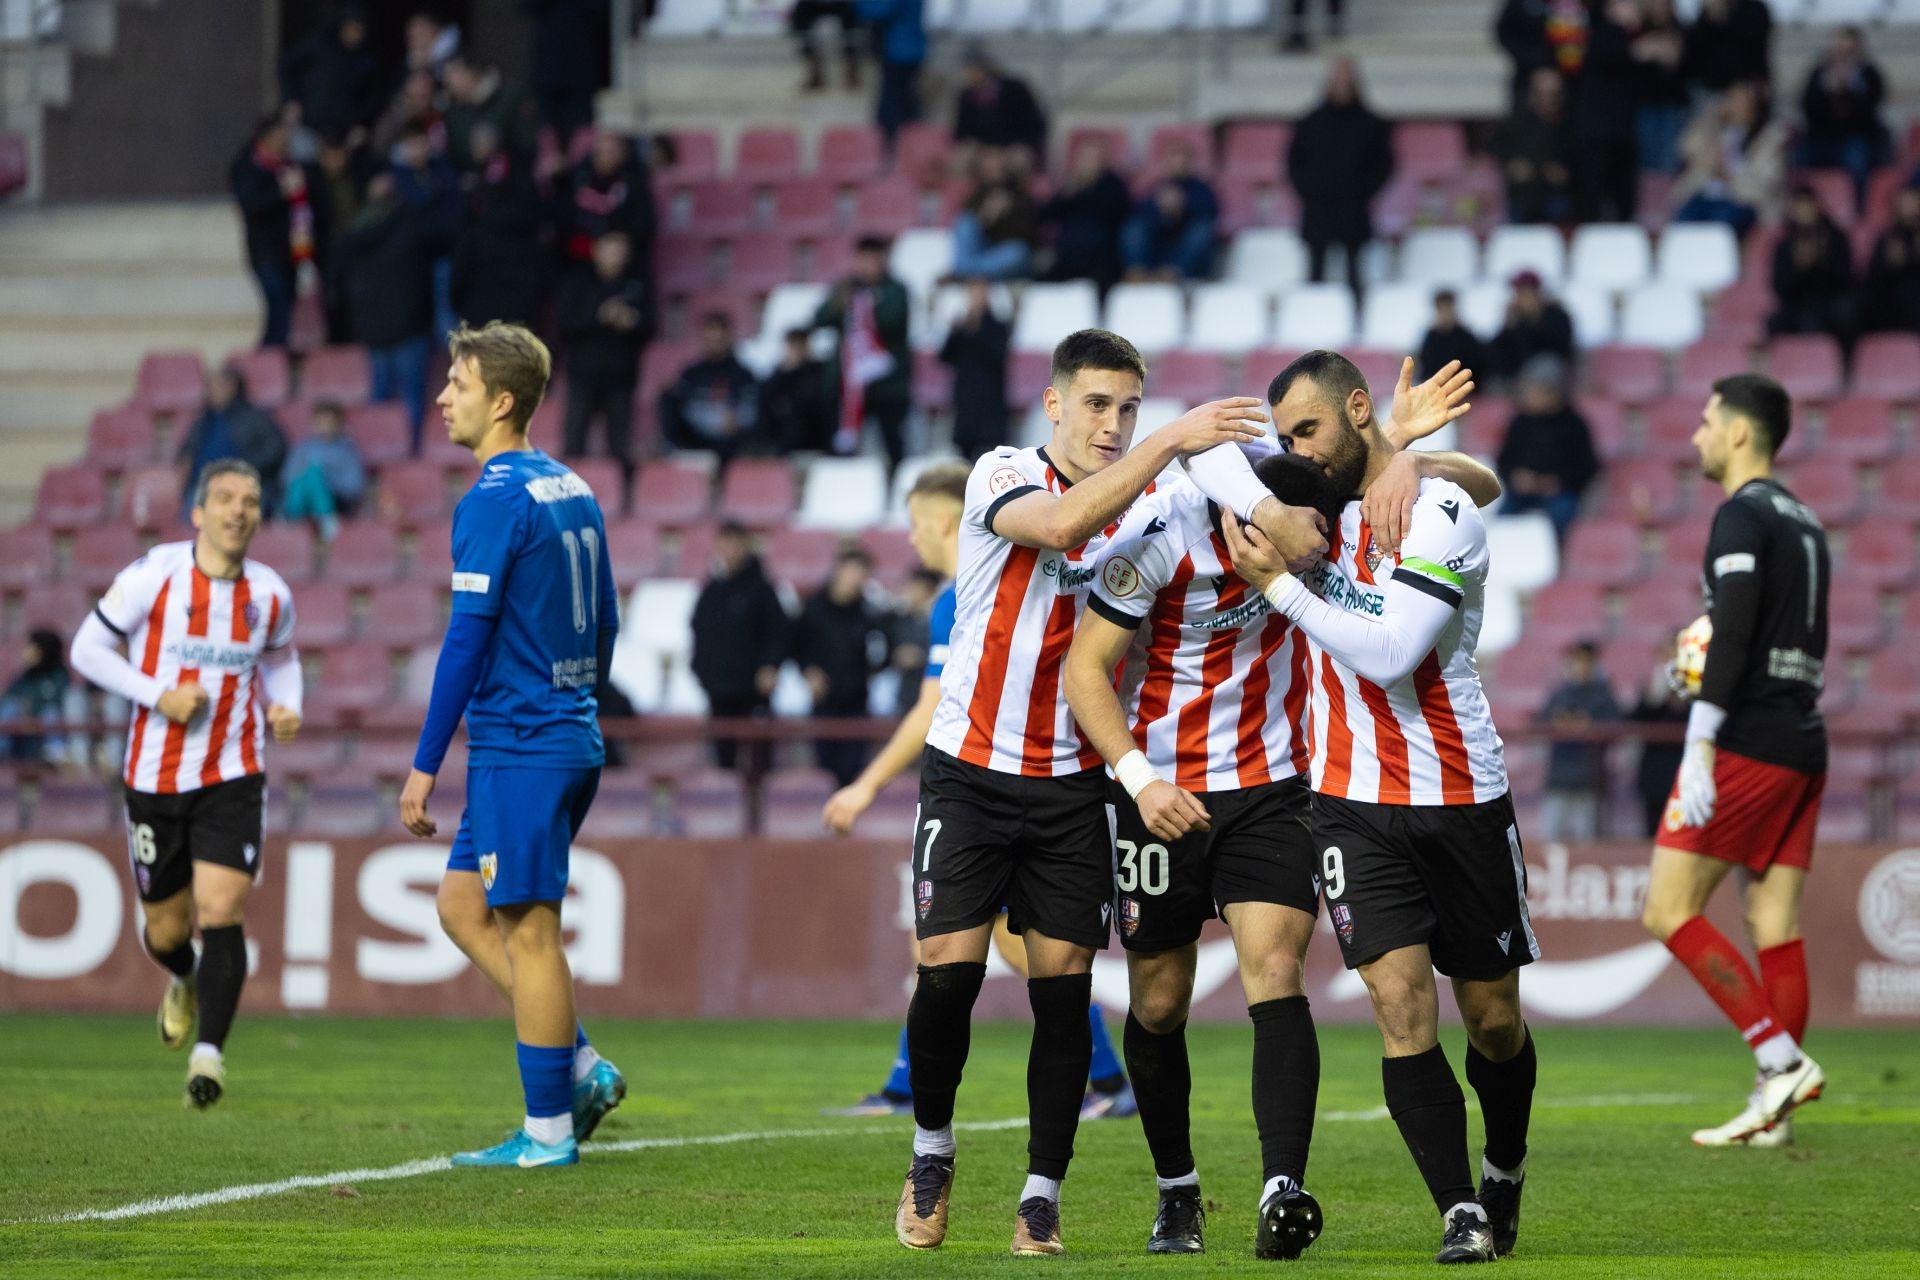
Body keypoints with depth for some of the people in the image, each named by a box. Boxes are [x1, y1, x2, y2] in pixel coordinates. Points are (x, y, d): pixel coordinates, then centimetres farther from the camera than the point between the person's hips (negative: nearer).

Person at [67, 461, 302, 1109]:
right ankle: (183, 981, 47)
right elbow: (88, 649, -4)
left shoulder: (271, 594, 0)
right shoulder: (153, 576, -9)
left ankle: (208, 1054, -17)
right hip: (155, 777, 0)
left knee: (222, 909, -18)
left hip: (233, 776, 0)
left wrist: (286, 708, -1)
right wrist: (158, 696, -17)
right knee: (165, 929, 10)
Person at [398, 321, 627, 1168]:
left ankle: (548, 1130, 0)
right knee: (463, 908, 15)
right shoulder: (573, 492, 13)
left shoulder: (494, 500, -14)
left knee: (526, 931, -4)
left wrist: (424, 764, -14)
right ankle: (582, 1069, 12)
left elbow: (468, 638, -17)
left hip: (518, 747, -9)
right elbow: (604, 627, 19)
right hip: (573, 739, 9)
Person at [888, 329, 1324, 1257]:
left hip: (1073, 781, 3)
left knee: (1063, 988, -3)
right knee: (948, 971, -8)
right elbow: (1058, 525, -29)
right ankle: (932, 1151, 16)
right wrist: (1168, 443, -35)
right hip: (969, 769, -2)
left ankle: (1042, 1198, 5)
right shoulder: (1003, 476, -8)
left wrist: (1277, 511, -27)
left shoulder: (1142, 494, 2)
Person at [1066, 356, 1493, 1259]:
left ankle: (1283, 1191, -29)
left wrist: (1409, 460, -27)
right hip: (1164, 795, -1)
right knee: (1159, 1005, 9)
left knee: (1275, 975, -18)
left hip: (1275, 789, 1)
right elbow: (1084, 669, -14)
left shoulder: (1317, 506, -13)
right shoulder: (1163, 531, -22)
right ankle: (1176, 1192, 29)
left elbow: (1482, 483, -4)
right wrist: (1139, 779, -26)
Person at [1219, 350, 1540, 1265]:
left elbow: (1387, 654, -21)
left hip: (1461, 796, -3)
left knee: (1493, 1017, 8)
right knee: (1403, 1005, -12)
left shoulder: (1442, 516, -12)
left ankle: (1505, 1169, 35)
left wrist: (1279, 584, -16)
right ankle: (1461, 1214, -11)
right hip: (1353, 802, 3)